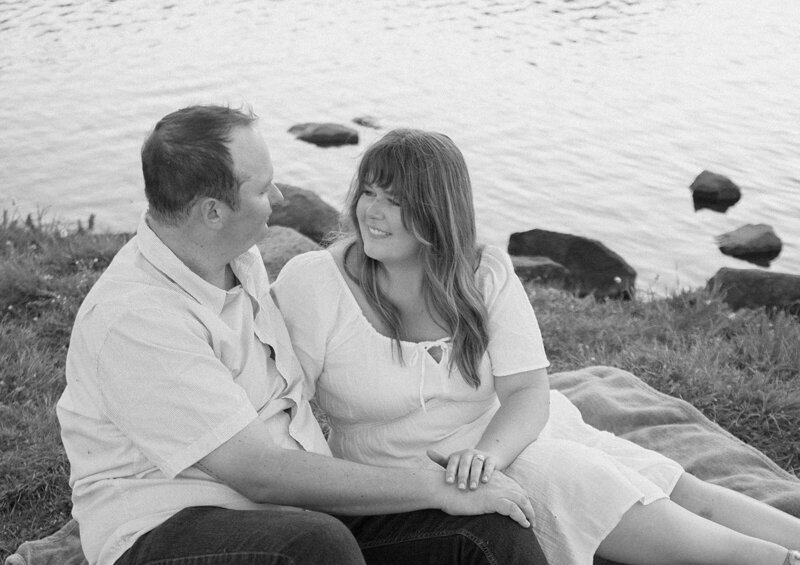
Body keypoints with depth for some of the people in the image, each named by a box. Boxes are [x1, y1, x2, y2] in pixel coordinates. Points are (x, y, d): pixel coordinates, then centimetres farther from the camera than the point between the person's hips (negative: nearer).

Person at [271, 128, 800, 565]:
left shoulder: (486, 274, -5)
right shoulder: (311, 284, -13)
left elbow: (528, 393, -11)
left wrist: (488, 452, -31)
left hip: (508, 435, 5)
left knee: (681, 492, -6)